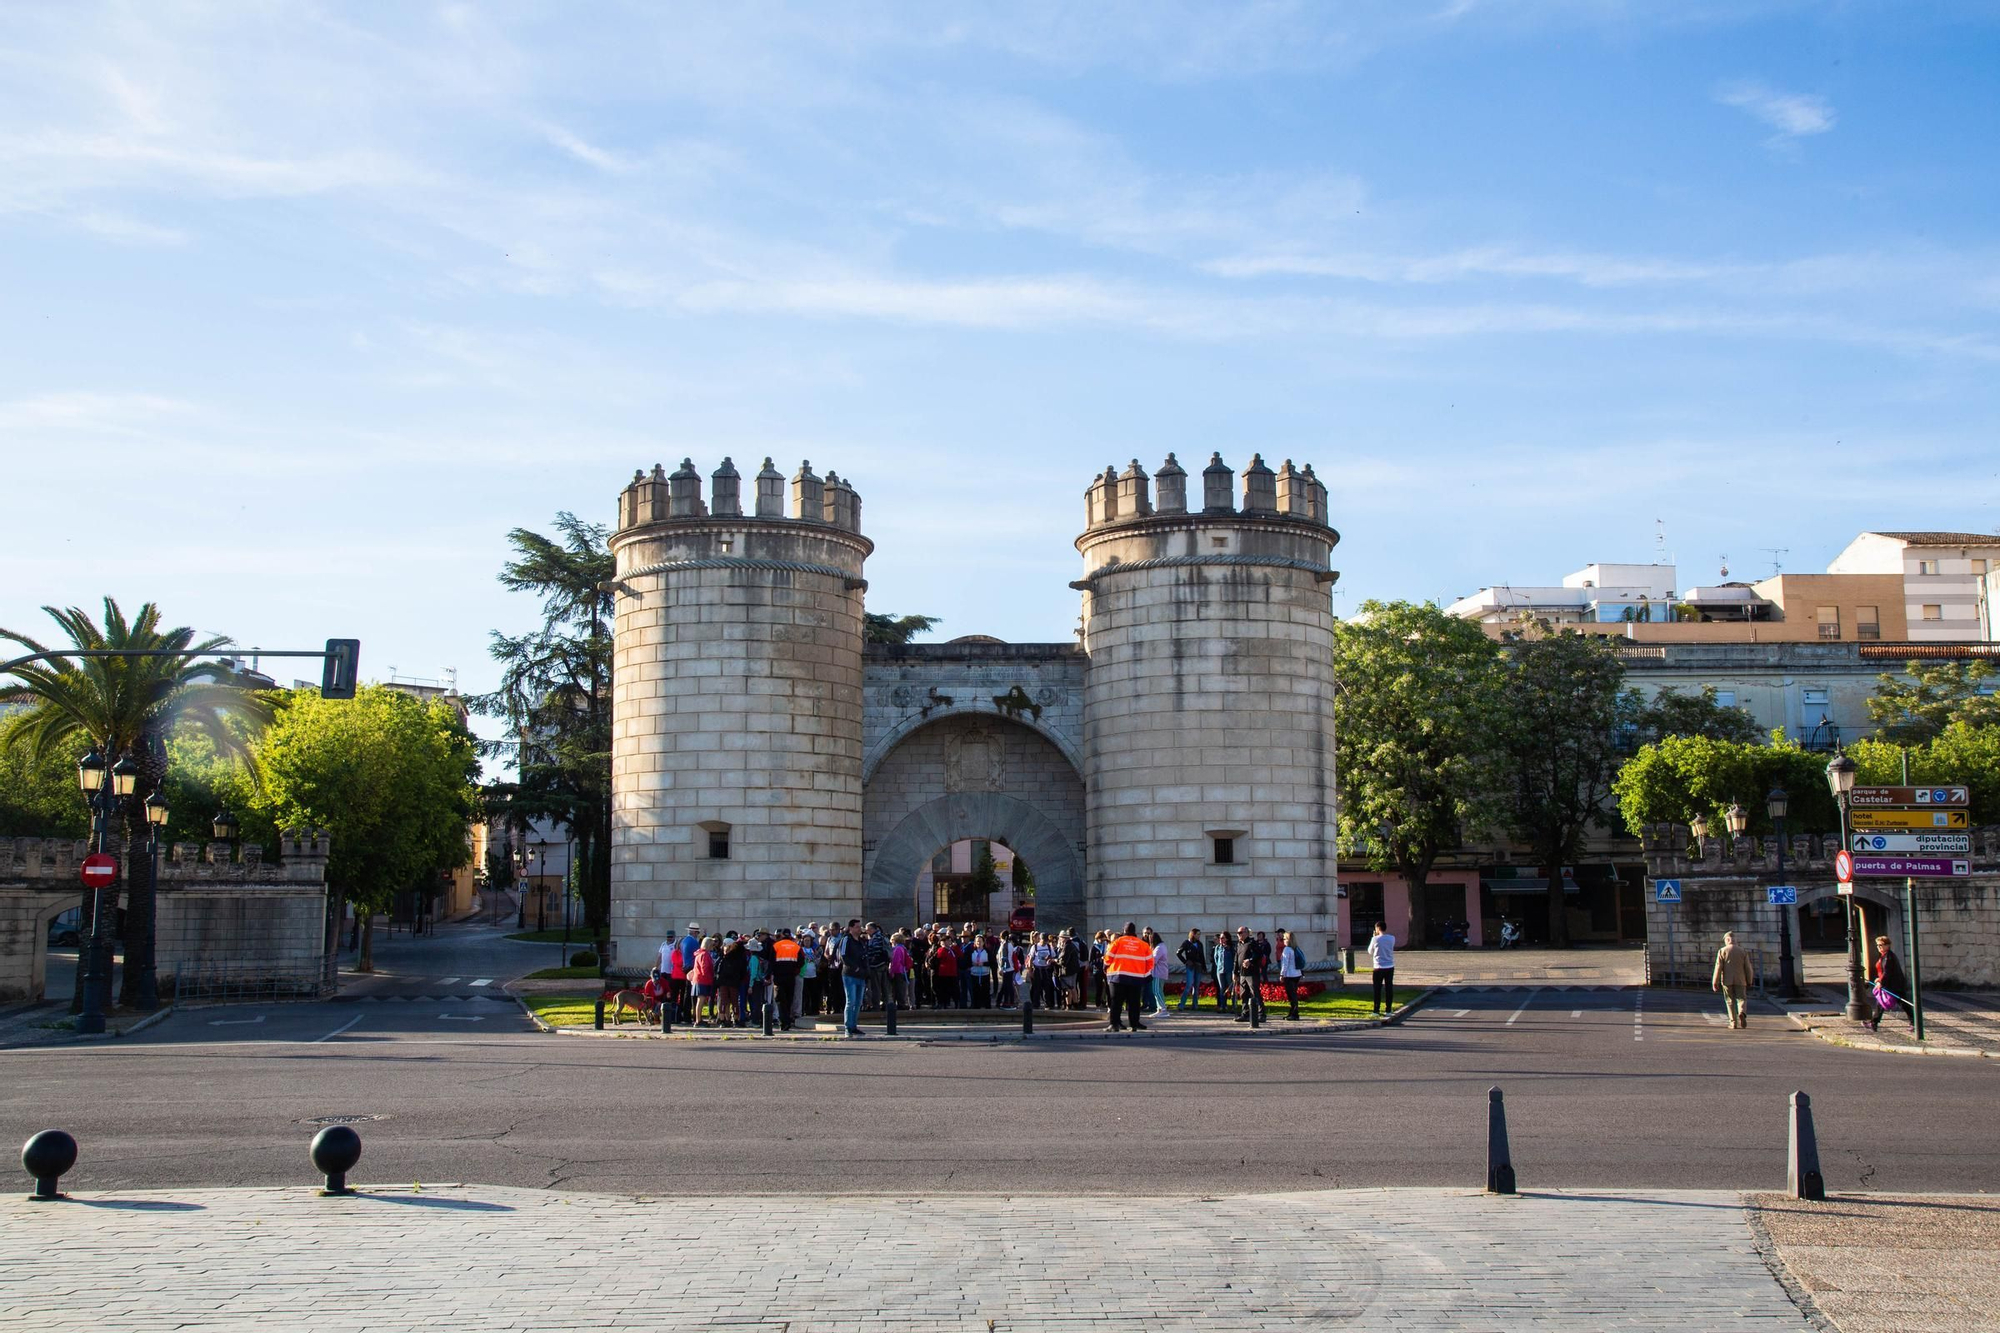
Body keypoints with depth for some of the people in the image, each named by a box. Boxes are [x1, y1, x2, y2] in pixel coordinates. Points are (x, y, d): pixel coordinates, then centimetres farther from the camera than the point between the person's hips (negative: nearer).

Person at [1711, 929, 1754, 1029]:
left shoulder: (1722, 951, -2)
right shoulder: (1743, 952, 4)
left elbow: (1718, 967, -5)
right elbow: (1748, 968, 5)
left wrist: (1715, 982, -2)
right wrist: (1749, 982, 16)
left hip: (1727, 981, -1)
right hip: (1740, 980, 1)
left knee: (1730, 1001, 7)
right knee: (1742, 999, 8)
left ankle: (1733, 1022, 2)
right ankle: (1741, 1013, -22)